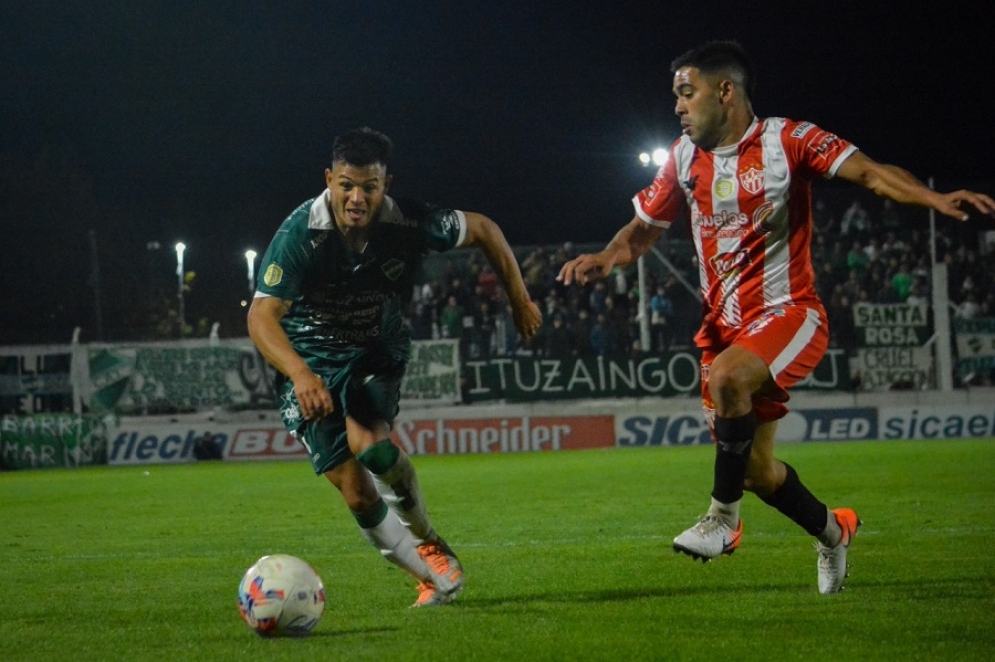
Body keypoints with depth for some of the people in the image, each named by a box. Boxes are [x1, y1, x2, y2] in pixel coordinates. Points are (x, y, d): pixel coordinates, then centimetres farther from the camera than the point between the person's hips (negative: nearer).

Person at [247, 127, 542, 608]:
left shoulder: (408, 223, -19)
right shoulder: (300, 235, -25)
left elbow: (483, 229, -1)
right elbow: (262, 316, -29)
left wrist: (519, 299, 6)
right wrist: (302, 376, -45)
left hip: (377, 351, 1)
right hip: (310, 359, -1)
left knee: (368, 442, -29)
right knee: (358, 494, -11)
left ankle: (423, 535, -2)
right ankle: (437, 577, 8)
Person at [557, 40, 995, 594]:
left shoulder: (788, 140, -9)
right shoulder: (685, 157, 7)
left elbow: (869, 172, -20)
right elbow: (644, 230, 16)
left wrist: (934, 199, -36)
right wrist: (605, 259, -6)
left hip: (789, 313, -6)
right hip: (725, 325, 6)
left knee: (726, 376, -35)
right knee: (755, 468, 6)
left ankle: (724, 518, -21)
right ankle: (831, 530, 35)